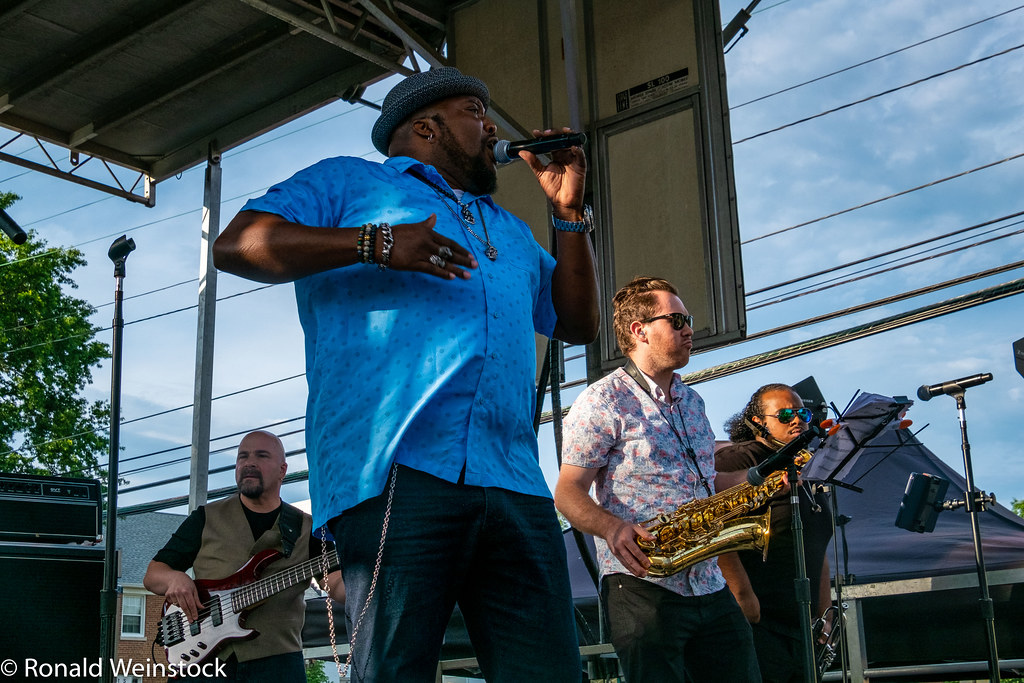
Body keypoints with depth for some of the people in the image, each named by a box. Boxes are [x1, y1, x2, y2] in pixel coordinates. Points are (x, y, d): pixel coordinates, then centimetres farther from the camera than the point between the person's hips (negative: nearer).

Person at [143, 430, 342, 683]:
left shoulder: (306, 529, 11)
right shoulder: (206, 518, 12)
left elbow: (337, 583, -1)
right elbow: (152, 575, 13)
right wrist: (176, 578, -10)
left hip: (276, 661, 0)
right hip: (203, 658, 0)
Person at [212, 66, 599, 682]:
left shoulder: (509, 228, 37)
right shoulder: (350, 182, 17)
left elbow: (579, 323, 33)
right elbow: (236, 245, 3)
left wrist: (570, 211, 23)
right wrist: (376, 243, -10)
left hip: (516, 487, 6)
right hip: (396, 470, -5)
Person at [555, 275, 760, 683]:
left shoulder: (692, 402, 20)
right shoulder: (602, 401, -4)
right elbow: (568, 492, -8)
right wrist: (612, 527, -28)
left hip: (710, 585, 7)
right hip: (643, 584, -7)